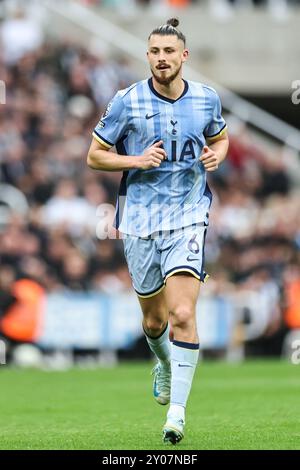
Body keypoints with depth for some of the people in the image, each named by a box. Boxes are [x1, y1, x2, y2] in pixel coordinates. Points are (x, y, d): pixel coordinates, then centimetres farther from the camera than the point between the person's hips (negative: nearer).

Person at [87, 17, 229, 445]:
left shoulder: (206, 99, 2)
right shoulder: (127, 102, -5)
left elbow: (220, 137, 21)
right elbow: (95, 156, 2)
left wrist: (217, 154, -2)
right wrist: (136, 160, -15)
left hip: (188, 217, -1)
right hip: (140, 220, 1)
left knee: (182, 314, -17)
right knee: (154, 319, 12)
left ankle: (177, 410, -11)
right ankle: (165, 365, 47)